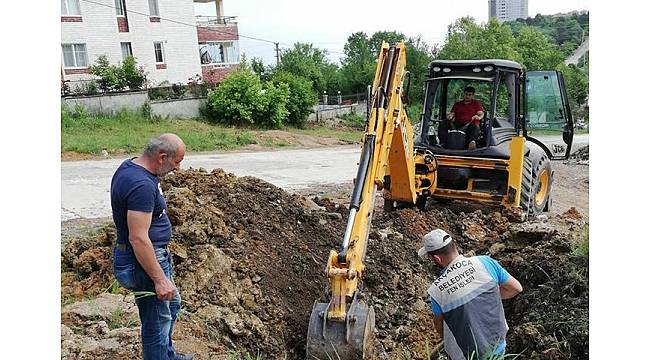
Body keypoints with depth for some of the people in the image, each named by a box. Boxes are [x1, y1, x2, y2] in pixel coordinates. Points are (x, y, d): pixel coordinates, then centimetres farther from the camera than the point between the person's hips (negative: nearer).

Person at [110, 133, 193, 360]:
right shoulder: (142, 185, -28)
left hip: (155, 254, 11)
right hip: (143, 262, -11)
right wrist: (160, 279, -24)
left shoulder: (129, 167, 4)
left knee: (172, 304, 27)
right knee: (157, 323, 5)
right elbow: (138, 239, -30)